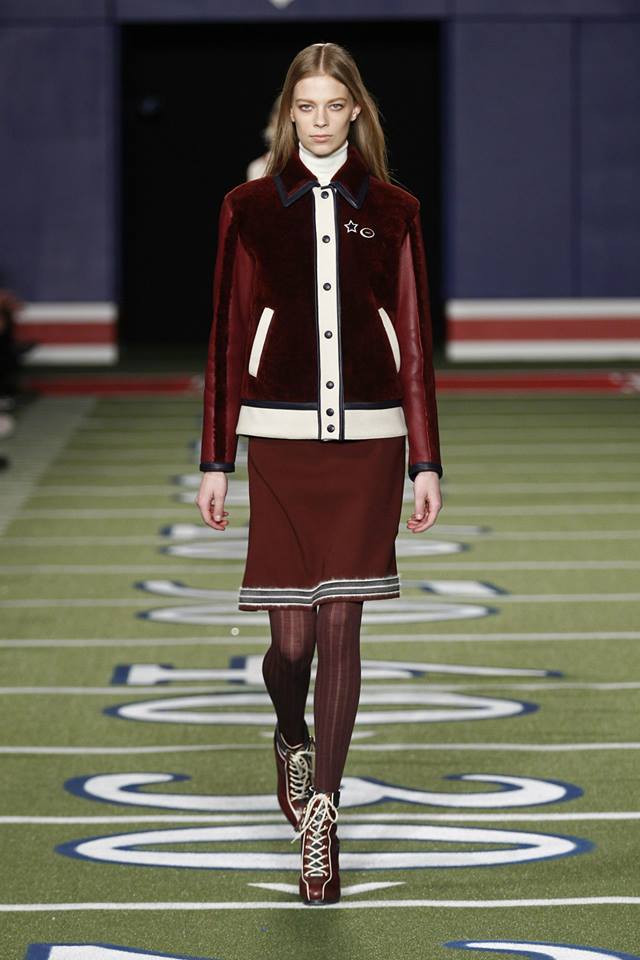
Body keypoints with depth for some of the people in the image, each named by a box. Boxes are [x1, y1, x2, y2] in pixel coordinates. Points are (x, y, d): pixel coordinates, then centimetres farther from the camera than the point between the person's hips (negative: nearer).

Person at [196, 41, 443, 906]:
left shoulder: (392, 211, 6)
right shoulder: (250, 209, 4)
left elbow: (414, 341, 6)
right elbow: (229, 336, 5)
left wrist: (427, 462, 2)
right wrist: (216, 462, 3)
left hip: (368, 442, 0)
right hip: (282, 440, 0)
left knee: (340, 629, -2)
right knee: (292, 634, -1)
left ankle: (319, 817, 4)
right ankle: (293, 740, 33)